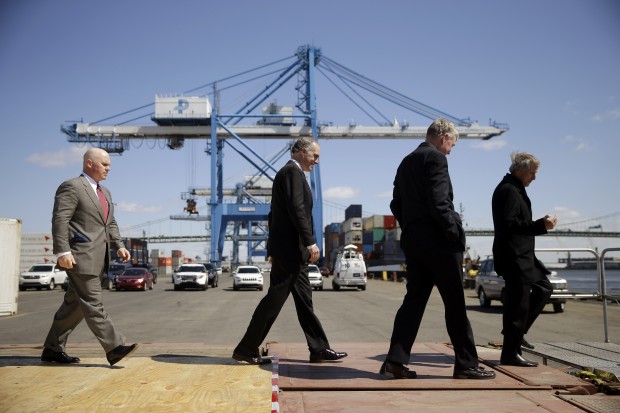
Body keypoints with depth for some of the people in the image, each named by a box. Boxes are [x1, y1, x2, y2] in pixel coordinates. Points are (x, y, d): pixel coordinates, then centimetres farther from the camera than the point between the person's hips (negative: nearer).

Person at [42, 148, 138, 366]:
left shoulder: (105, 192, 21)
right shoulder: (71, 187, -7)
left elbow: (111, 223, 23)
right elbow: (59, 220, -14)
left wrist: (119, 245, 9)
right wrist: (63, 251, -22)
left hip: (97, 258, 9)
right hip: (80, 257, -9)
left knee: (74, 305, 12)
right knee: (93, 303, -8)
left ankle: (53, 349, 22)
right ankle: (114, 348, -9)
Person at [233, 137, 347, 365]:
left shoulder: (286, 173, 21)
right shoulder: (293, 172, -10)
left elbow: (274, 214, 22)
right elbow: (296, 209, -21)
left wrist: (273, 248, 23)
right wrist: (310, 241, -23)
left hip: (290, 250, 11)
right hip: (290, 248, -11)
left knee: (304, 299, 10)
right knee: (274, 299, -6)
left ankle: (319, 349, 15)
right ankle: (246, 349, 1)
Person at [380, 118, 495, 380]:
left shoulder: (406, 162, 18)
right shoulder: (436, 158, -9)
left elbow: (396, 205, 18)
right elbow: (439, 202, -19)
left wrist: (411, 228, 17)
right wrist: (455, 233, -12)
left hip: (413, 241, 8)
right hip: (438, 241, -8)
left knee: (414, 300, 9)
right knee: (455, 303, 1)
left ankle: (395, 361, 6)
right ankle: (466, 364, 10)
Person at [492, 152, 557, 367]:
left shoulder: (514, 189, 18)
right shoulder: (508, 190, -15)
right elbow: (510, 223, -23)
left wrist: (541, 224, 14)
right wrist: (541, 225, -22)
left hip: (522, 255, 11)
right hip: (514, 256, -11)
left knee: (544, 288, 18)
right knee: (518, 301, -5)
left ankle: (515, 331, 23)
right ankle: (510, 354, 4)